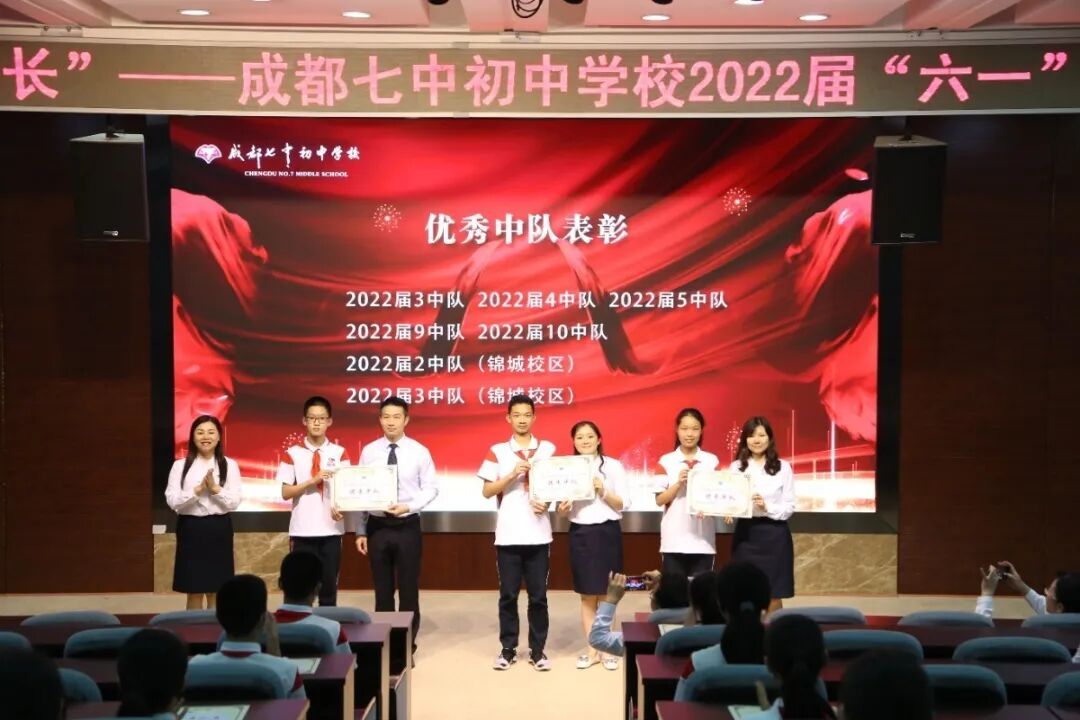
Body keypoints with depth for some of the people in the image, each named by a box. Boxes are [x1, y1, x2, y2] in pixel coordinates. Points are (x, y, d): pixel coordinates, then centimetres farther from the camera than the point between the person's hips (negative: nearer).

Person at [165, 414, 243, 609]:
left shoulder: (229, 465, 2)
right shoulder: (181, 465, 1)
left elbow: (234, 502, -3)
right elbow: (172, 501, -6)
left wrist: (215, 489, -17)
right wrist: (197, 490, -17)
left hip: (219, 529, 1)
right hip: (191, 528, 0)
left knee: (216, 592, 6)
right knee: (194, 592, 3)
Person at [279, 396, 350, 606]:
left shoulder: (339, 453, 4)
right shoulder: (292, 454, 1)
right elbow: (285, 493, -3)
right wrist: (312, 481, -15)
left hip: (331, 530, 1)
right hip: (302, 530, -1)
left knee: (329, 585, 6)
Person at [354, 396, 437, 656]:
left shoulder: (419, 451, -2)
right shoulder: (368, 452, 1)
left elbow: (431, 489, -1)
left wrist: (408, 506, -18)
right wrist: (360, 531, 1)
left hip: (408, 527, -1)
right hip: (377, 526, 1)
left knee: (409, 589, 6)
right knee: (382, 590, 9)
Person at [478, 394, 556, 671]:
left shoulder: (549, 449, 6)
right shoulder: (497, 451, 3)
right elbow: (487, 491, -1)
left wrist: (547, 502, -10)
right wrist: (512, 474, -14)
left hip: (538, 535, 0)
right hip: (508, 536, 0)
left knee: (538, 596, 4)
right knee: (508, 595, 5)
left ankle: (538, 651, 13)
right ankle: (508, 649, 15)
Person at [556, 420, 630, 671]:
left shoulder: (613, 466, -1)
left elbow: (624, 504, -3)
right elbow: (562, 510, 8)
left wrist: (603, 491, -18)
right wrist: (562, 509, -14)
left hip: (607, 533, -2)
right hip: (580, 534, 2)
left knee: (606, 594, 2)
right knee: (587, 595, 7)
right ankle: (592, 649, 14)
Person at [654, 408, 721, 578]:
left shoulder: (712, 461, 6)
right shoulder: (666, 461, 3)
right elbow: (659, 500, 0)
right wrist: (679, 483, -14)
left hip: (703, 541, 1)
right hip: (674, 541, -1)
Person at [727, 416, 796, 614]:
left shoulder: (783, 467, 1)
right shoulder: (736, 467, 6)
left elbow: (790, 507, -1)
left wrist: (767, 507, -18)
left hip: (774, 534, -1)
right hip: (745, 533, 2)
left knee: (773, 594, 3)